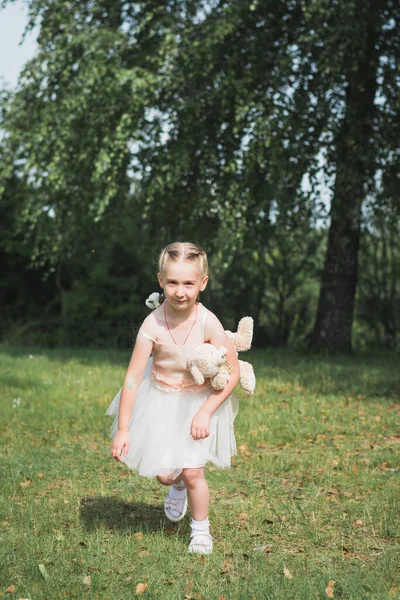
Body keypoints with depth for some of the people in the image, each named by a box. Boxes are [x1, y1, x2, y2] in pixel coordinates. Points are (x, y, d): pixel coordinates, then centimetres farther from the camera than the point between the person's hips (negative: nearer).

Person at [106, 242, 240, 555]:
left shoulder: (208, 323, -23)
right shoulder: (153, 324, -22)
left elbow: (233, 372, -13)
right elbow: (132, 379, -16)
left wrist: (205, 412, -17)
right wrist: (122, 430, -15)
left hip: (200, 401, -1)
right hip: (160, 401, 1)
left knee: (192, 471, -6)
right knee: (163, 474, 4)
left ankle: (201, 529, 22)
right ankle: (177, 487, 43)